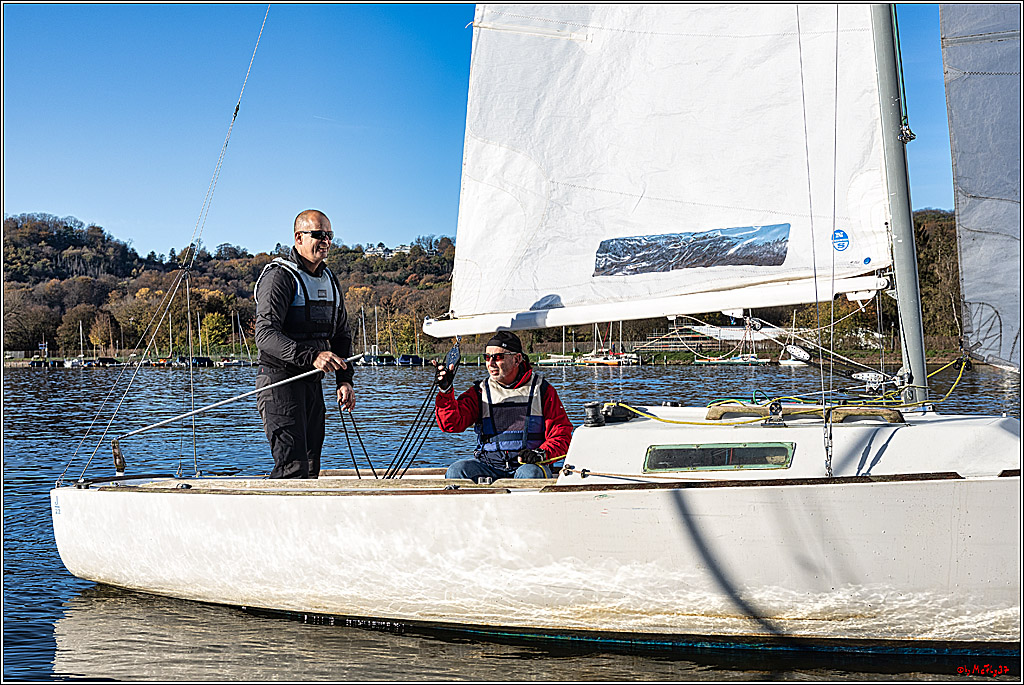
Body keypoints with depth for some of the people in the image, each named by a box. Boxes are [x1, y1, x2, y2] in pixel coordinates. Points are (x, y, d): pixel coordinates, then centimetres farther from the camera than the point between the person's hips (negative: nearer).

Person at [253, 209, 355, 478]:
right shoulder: (280, 277, -11)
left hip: (312, 383, 8)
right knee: (293, 467, -17)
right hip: (279, 380, -8)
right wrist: (312, 357, -36)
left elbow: (341, 334, 22)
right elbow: (265, 335, -23)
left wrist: (344, 381, 8)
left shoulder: (329, 280, 15)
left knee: (311, 467, 8)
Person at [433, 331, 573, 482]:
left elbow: (562, 433, 4)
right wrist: (446, 391, -16)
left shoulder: (542, 390, 7)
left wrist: (542, 453, -15)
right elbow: (452, 423, -1)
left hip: (528, 464, -2)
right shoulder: (480, 392, 12)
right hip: (488, 466, 2)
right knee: (457, 471, -26)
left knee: (531, 473, -37)